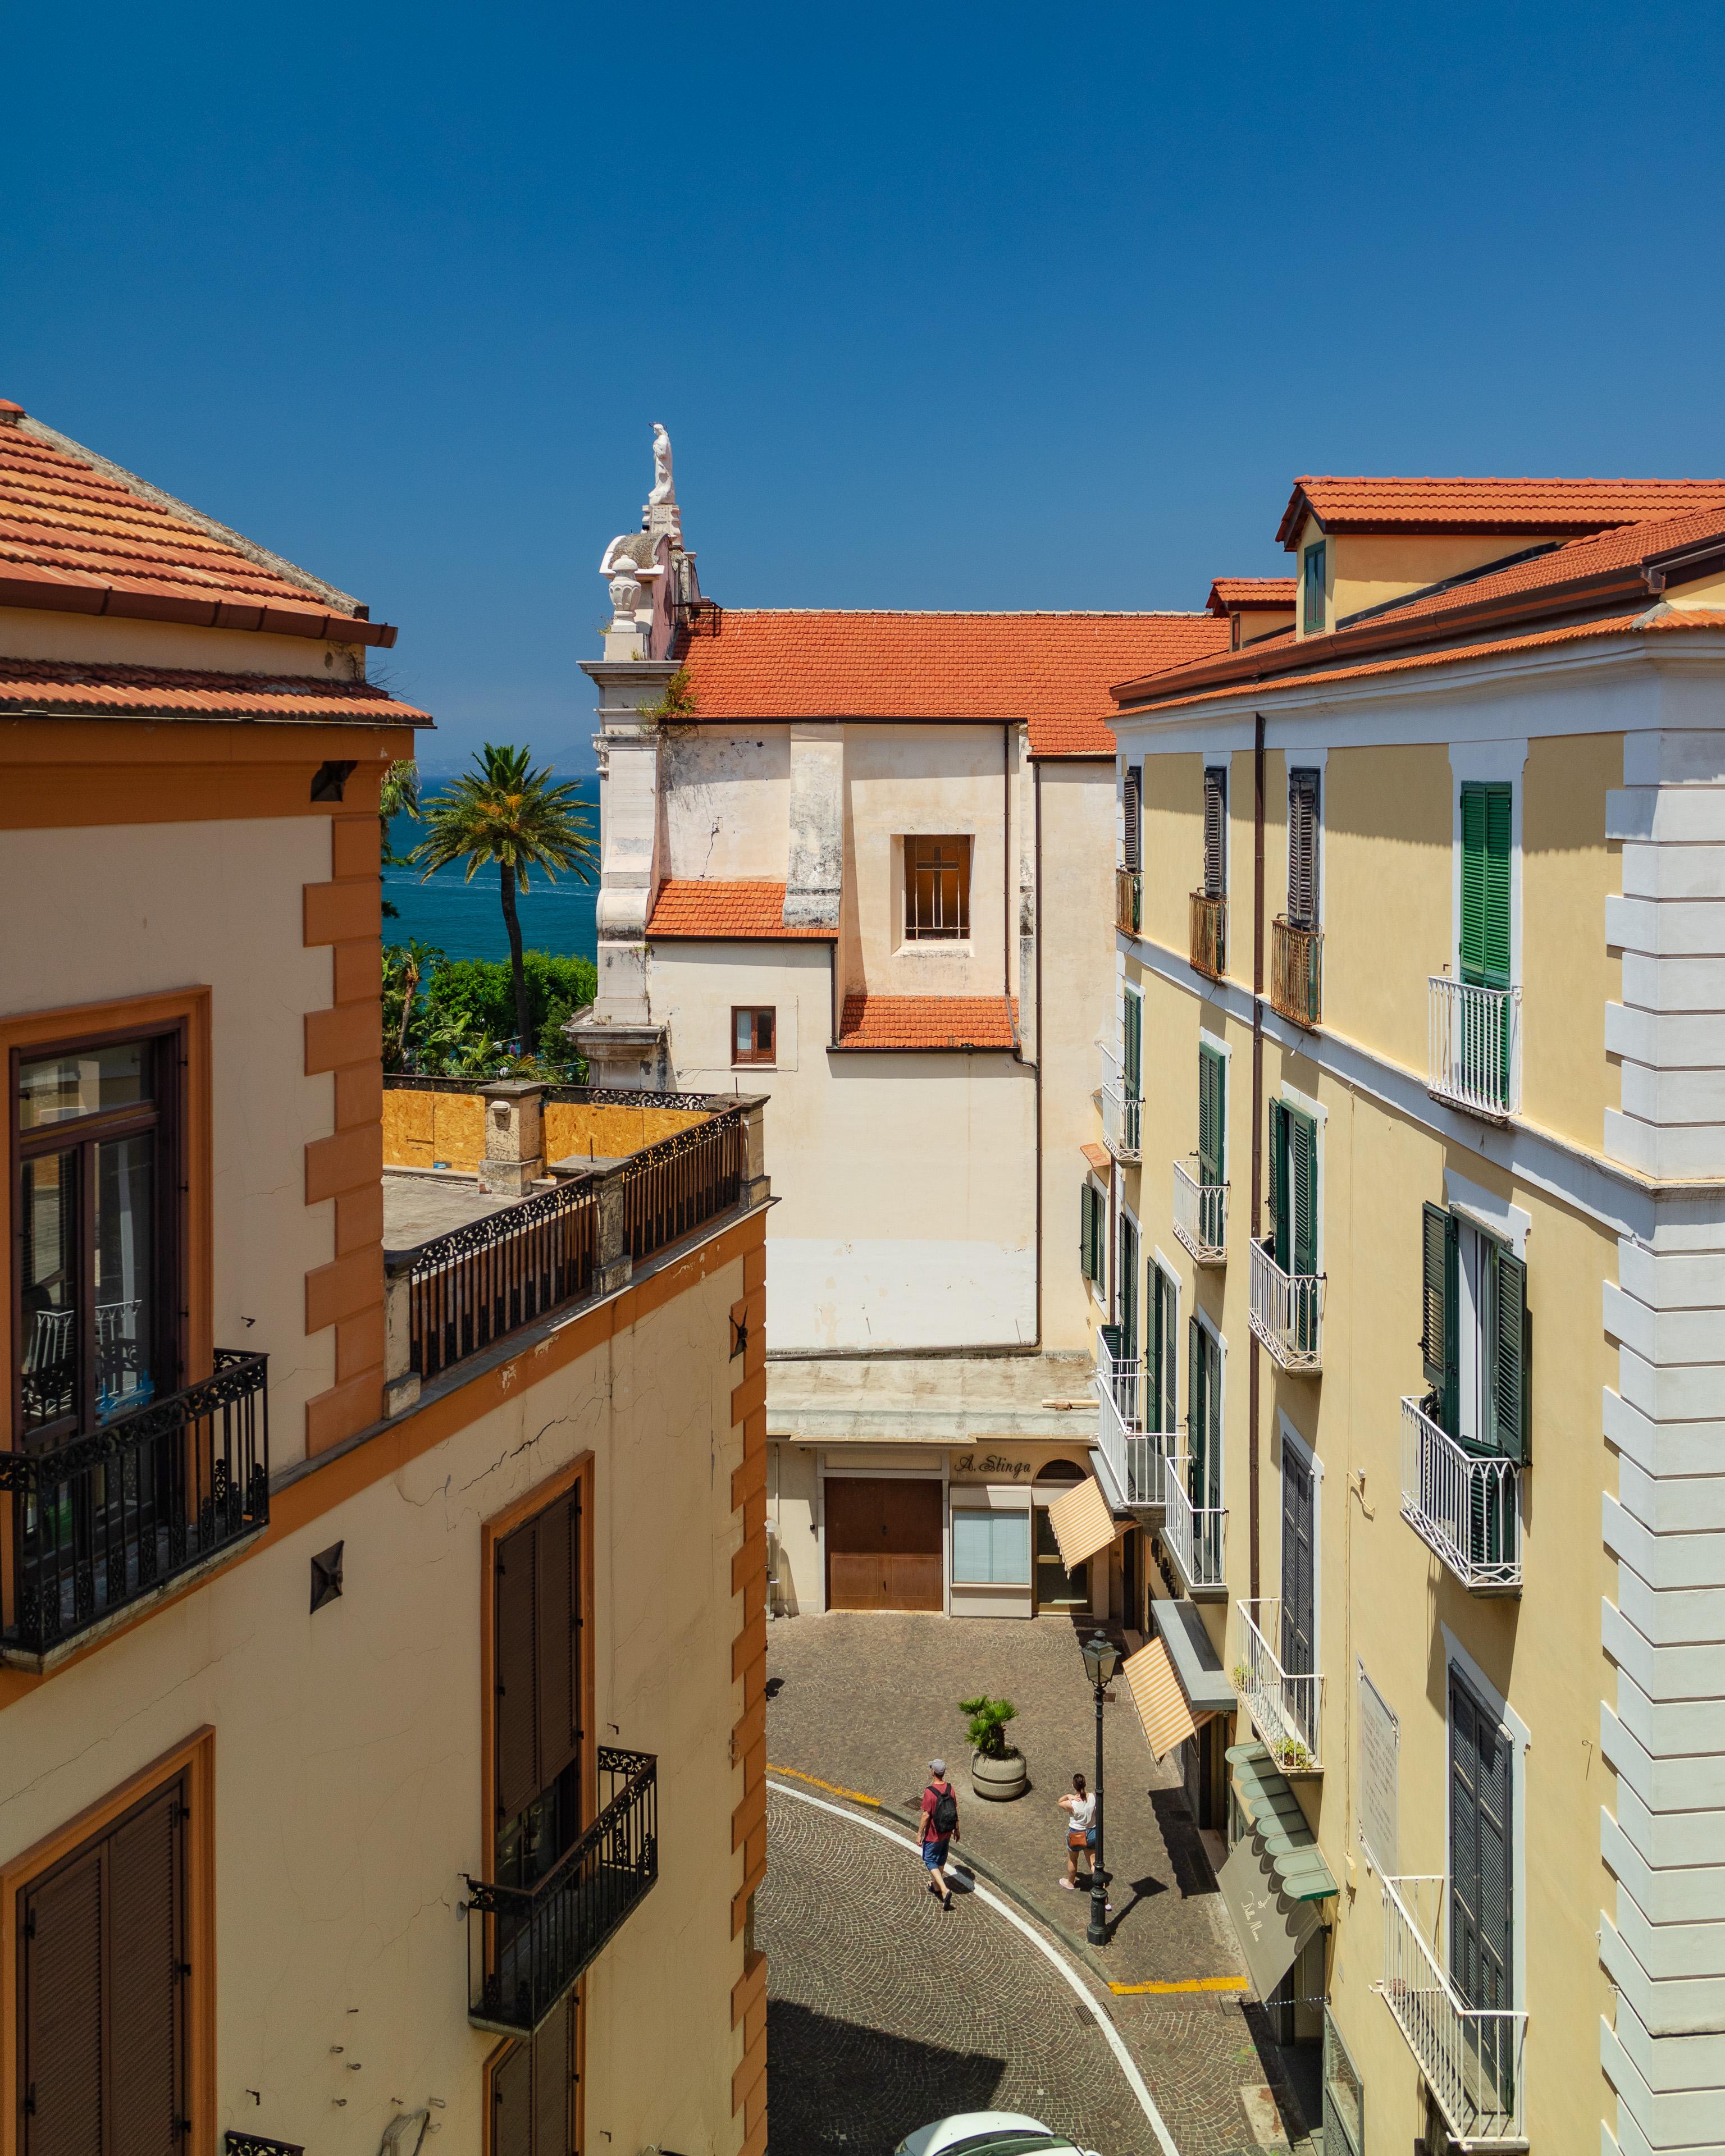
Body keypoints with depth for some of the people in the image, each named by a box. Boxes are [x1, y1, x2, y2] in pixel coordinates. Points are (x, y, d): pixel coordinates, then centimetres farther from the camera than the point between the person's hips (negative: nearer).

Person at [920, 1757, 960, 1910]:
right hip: (947, 1833, 6)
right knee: (941, 1859, 24)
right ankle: (936, 1886, 41)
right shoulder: (950, 1788, -7)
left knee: (930, 1861, 9)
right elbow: (955, 1810, 2)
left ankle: (945, 1890, -5)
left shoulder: (929, 1792, -26)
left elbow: (926, 1816, -21)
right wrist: (956, 1829, 15)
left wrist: (920, 1834, -9)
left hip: (933, 1835, -6)